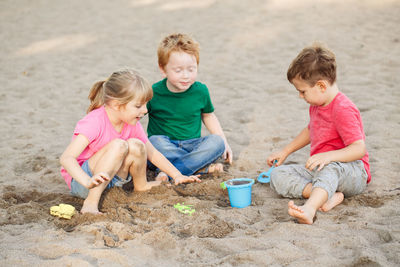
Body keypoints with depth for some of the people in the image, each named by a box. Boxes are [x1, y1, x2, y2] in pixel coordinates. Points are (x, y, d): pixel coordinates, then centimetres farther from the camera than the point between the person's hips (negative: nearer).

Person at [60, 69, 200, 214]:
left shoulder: (132, 124, -4)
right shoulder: (95, 122, -27)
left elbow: (151, 152, 10)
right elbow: (66, 158, -35)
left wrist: (177, 175, 4)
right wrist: (88, 181, -50)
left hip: (110, 178, 7)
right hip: (79, 180, -7)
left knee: (136, 145, -19)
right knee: (119, 145, -31)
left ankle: (140, 186, 10)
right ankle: (90, 202, -31)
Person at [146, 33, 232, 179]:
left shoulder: (200, 91, -2)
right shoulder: (154, 93, -10)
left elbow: (208, 115, 17)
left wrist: (224, 143, 10)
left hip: (192, 145, 3)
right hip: (165, 146, -3)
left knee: (217, 142, -23)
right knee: (155, 141, -34)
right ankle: (201, 167, -28)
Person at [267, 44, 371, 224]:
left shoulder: (343, 109, -19)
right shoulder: (316, 105, 11)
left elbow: (359, 149, -27)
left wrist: (328, 156, -41)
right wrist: (285, 152, 32)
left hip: (352, 171, -9)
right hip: (319, 169, 9)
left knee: (329, 168, -44)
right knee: (278, 176, -10)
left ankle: (309, 209, -71)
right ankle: (329, 196, -30)